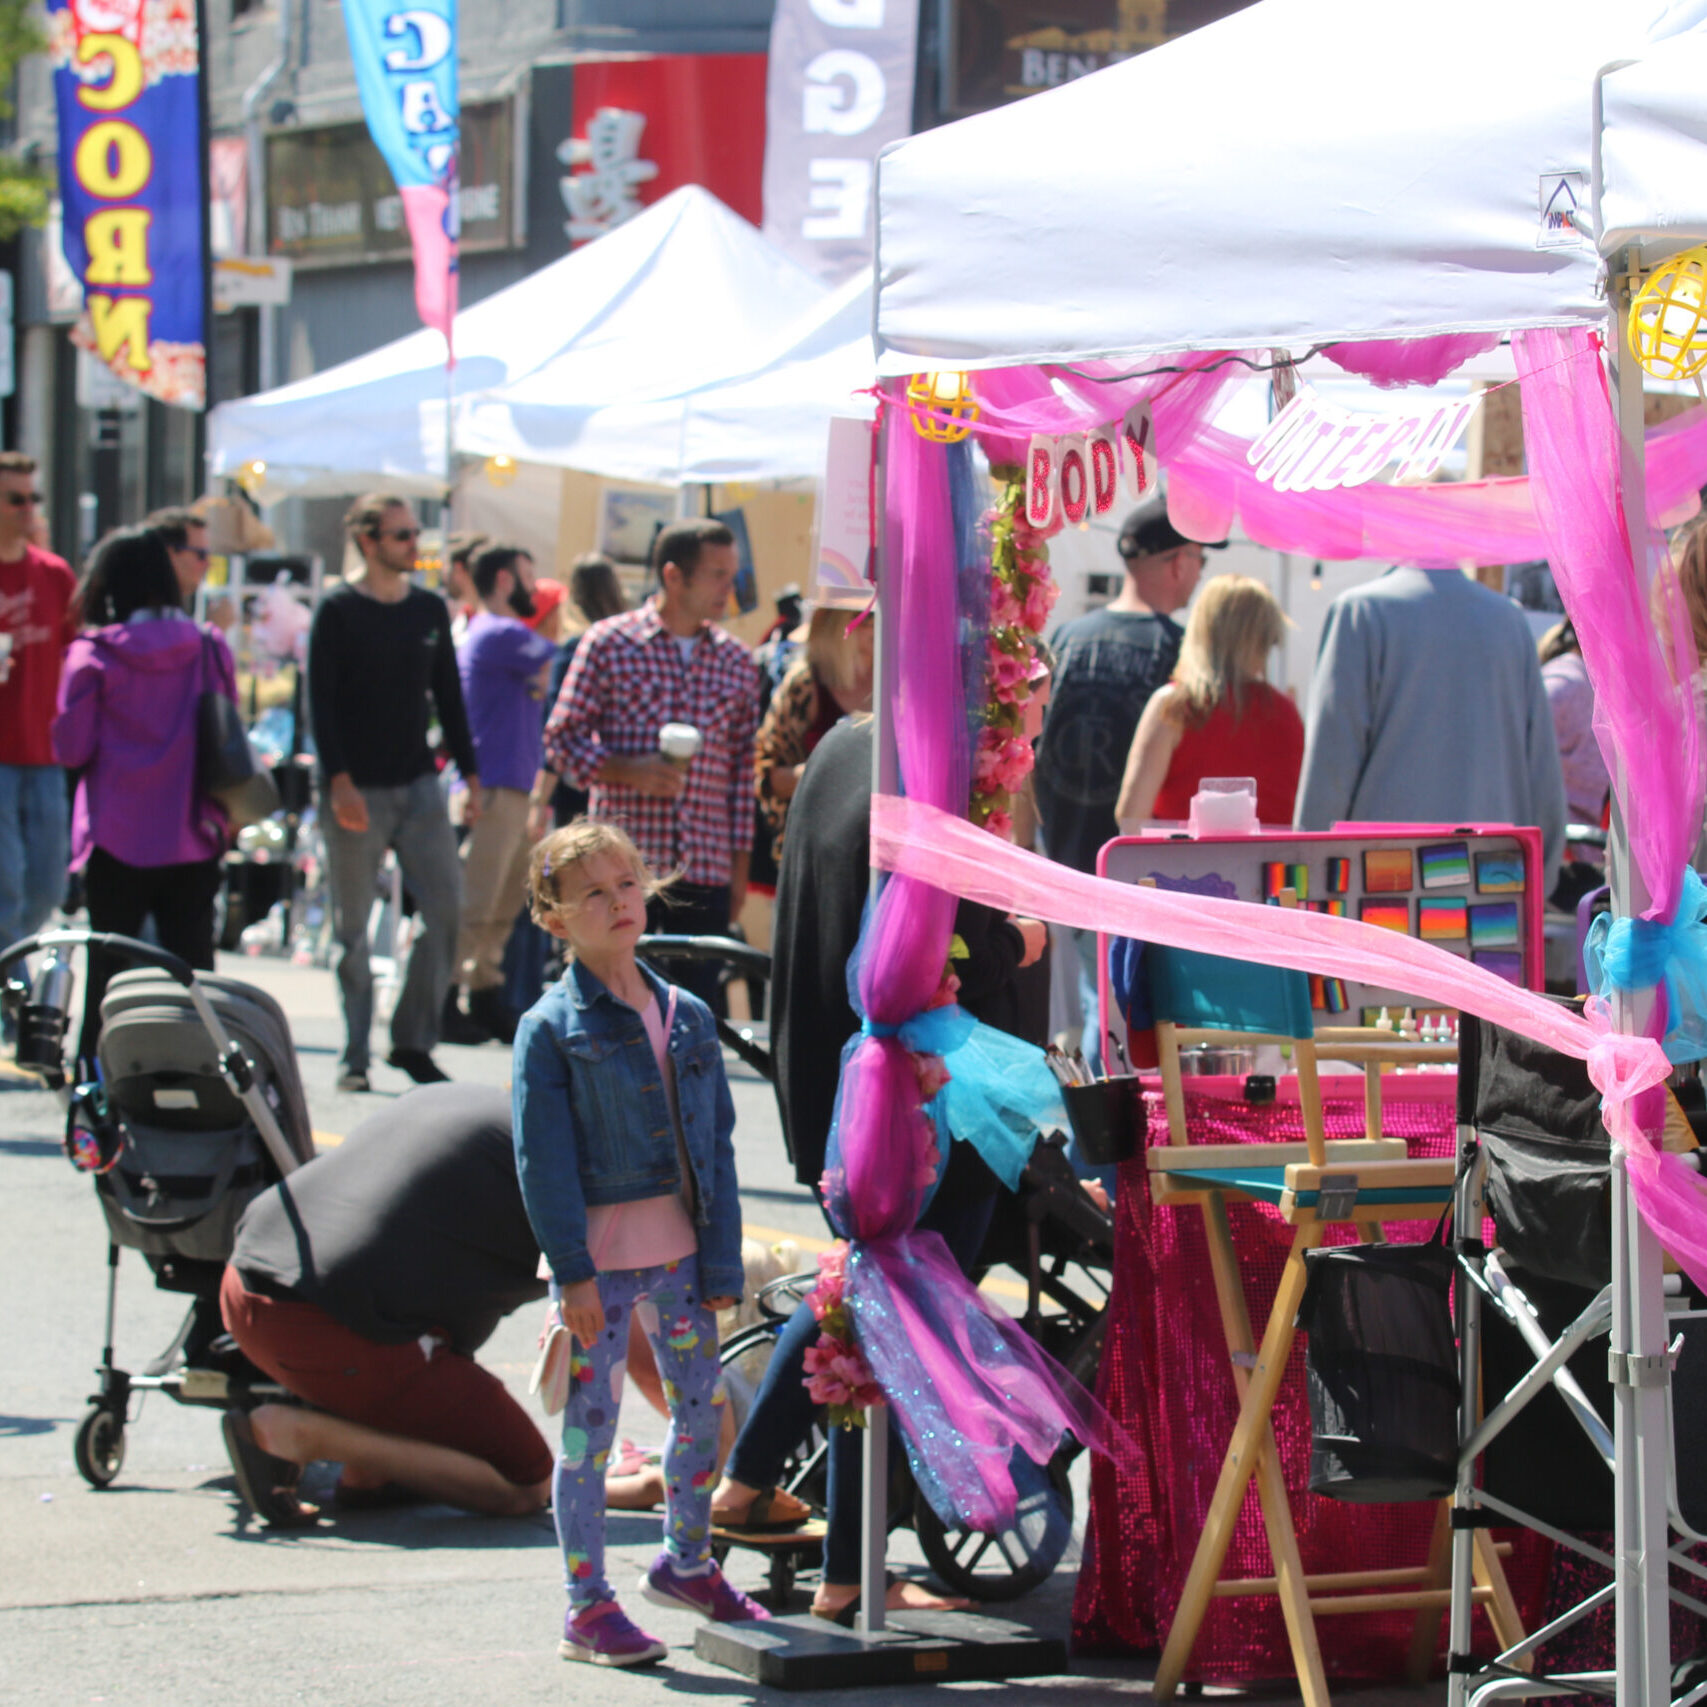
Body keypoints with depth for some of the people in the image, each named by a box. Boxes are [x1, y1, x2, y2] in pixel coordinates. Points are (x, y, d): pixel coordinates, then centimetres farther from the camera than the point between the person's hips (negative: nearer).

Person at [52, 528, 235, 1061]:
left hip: (119, 838, -2)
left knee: (108, 970, 6)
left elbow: (71, 747, -7)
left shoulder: (93, 654, -8)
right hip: (194, 839, 2)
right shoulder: (210, 648, 1)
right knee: (193, 965, 7)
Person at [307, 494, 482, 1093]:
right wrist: (339, 780, -17)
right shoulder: (339, 610, -3)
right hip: (355, 791, -4)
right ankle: (354, 1057, 9)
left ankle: (413, 1041, 8)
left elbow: (448, 697, 17)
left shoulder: (430, 610, 12)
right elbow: (320, 701, -8)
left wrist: (470, 774, 11)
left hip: (418, 786, 5)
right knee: (352, 930, 1)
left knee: (447, 909, -4)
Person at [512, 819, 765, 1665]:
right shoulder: (550, 1028, -7)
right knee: (590, 1424, -1)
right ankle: (586, 1602, 8)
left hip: (680, 1253, 5)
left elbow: (716, 1143, 9)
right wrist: (573, 1271, -16)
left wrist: (721, 1261, 4)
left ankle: (684, 1561, 35)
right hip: (598, 1261, -5)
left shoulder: (688, 1016, 8)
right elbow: (542, 1159, -10)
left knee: (702, 1406, 14)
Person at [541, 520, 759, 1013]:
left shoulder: (735, 661, 11)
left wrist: (740, 866, 10)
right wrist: (629, 771, -15)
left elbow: (743, 766, 14)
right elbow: (561, 739, 1)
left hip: (706, 870, 3)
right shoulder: (608, 643, 1)